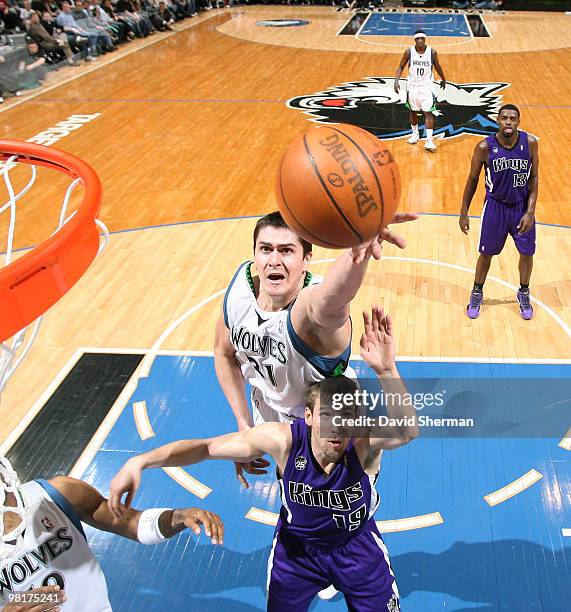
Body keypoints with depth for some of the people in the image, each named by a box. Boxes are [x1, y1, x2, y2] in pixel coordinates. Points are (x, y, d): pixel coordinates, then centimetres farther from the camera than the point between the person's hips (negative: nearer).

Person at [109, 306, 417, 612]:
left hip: (357, 545, 0)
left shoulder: (365, 439, -34)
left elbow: (407, 431, -58)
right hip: (296, 547, 0)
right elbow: (205, 447, -25)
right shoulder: (283, 439, -32)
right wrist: (140, 462, -36)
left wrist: (386, 370, -74)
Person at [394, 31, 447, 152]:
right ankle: (415, 133, 37)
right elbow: (401, 67, 0)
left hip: (426, 86, -2)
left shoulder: (432, 52, -10)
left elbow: (437, 67, 7)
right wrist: (396, 81, -15)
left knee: (428, 112, -9)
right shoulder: (409, 51, -9)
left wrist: (443, 79, 21)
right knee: (413, 111, 15)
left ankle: (429, 140, -11)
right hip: (413, 86, 2)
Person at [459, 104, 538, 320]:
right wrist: (464, 212, -2)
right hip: (495, 205, -1)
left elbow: (534, 178, -7)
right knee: (487, 253, 9)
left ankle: (524, 293, 34)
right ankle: (477, 292, 32)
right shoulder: (485, 147, -17)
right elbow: (473, 179, -5)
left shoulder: (530, 143, -15)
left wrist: (530, 211, -14)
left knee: (527, 252, 10)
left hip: (522, 206, 1)